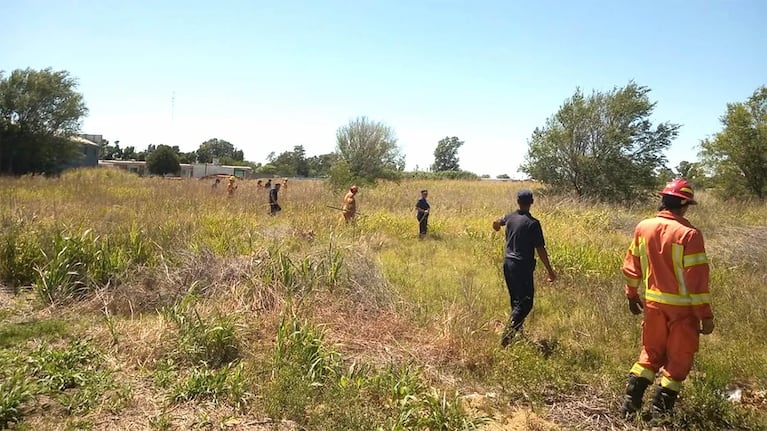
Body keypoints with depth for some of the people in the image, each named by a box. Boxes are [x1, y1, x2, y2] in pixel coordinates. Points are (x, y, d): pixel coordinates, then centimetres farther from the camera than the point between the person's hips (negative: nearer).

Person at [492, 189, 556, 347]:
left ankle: (517, 332, 29)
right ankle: (507, 336, -14)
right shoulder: (533, 223, -16)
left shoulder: (510, 217, 4)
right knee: (525, 303, -3)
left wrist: (496, 225, 54)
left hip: (508, 263, 7)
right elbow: (540, 249, -15)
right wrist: (550, 271, -5)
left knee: (516, 300, 20)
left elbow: (496, 222, 29)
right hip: (523, 266, -7)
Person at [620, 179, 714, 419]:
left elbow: (631, 266, 8)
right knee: (678, 359, 12)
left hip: (653, 303, 5)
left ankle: (630, 404, 18)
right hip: (682, 307, -5)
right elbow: (697, 278, -16)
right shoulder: (689, 234, -17)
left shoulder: (643, 228, 0)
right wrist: (706, 315, -9)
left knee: (651, 353, 20)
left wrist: (632, 295, 20)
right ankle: (660, 411, 15)